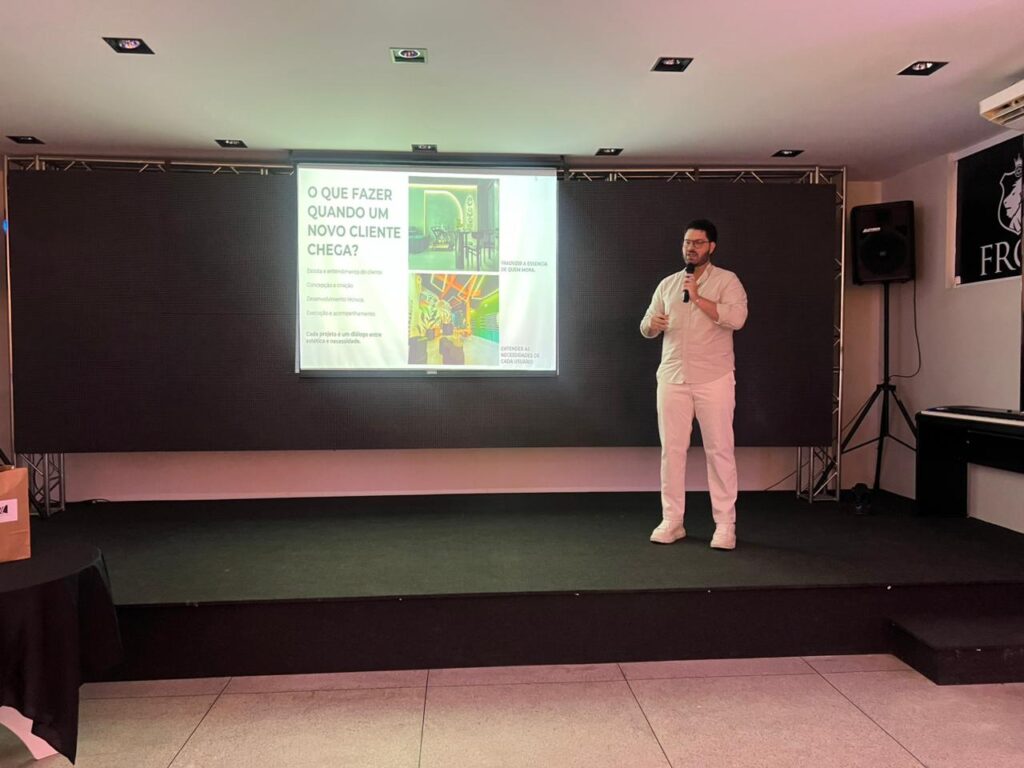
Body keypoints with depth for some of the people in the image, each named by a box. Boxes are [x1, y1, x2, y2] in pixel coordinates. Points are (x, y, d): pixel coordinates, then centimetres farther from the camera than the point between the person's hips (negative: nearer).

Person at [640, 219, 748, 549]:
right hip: (672, 378, 4)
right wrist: (653, 324, -9)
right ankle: (671, 521, 13)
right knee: (671, 449, 4)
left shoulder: (727, 280, 1)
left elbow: (737, 318, -16)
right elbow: (646, 327, 14)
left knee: (720, 450, -1)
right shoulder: (667, 284, 14)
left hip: (714, 380, -4)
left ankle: (725, 524, 7)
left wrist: (697, 298, -16)